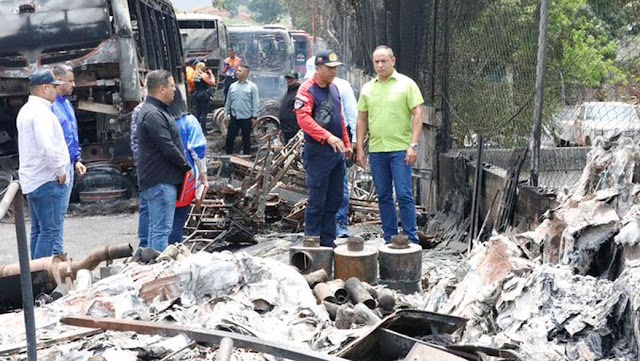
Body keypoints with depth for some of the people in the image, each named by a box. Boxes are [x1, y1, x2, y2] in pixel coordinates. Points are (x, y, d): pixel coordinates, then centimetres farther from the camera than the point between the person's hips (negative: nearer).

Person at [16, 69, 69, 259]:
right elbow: (47, 147, -29)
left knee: (38, 230, 15)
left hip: (31, 180, 10)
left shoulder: (25, 111, 16)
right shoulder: (41, 112, -17)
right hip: (47, 181, -10)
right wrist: (60, 171, -17)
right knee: (50, 230, -7)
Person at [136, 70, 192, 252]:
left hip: (159, 179, 11)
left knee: (156, 227, 17)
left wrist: (183, 166, 17)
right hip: (161, 180, -11)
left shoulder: (156, 110, 17)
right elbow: (168, 147, -21)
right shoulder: (153, 114, -18)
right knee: (162, 228, -8)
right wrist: (186, 167, -9)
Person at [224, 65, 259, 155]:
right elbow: (228, 101, 13)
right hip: (234, 116, 4)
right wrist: (226, 113, 11)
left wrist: (254, 116, -9)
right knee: (230, 137, 5)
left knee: (246, 139, 8)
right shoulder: (233, 86, 8)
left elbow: (255, 103, -6)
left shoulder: (252, 86, -5)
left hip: (246, 118, -4)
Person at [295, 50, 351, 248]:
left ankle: (328, 242, 20)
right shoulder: (306, 89, -11)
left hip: (337, 151, 8)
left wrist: (346, 143, 20)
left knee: (334, 199, 11)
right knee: (317, 201, -3)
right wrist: (328, 137, -31)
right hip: (318, 152, -8)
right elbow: (303, 119, -23)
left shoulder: (334, 88, 15)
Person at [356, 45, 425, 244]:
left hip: (400, 149, -4)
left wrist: (414, 145, -13)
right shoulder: (367, 88, 11)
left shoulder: (406, 84, -1)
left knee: (404, 194, -5)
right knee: (383, 196, 9)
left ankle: (411, 240, 3)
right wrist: (360, 149, 8)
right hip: (376, 150, 4)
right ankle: (390, 239, 19)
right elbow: (362, 119, 14)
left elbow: (418, 114, -5)